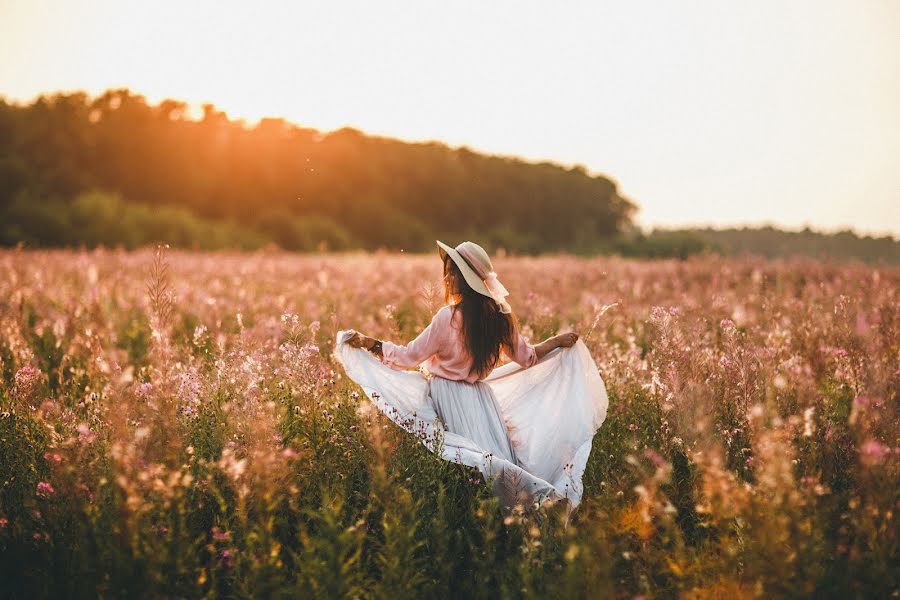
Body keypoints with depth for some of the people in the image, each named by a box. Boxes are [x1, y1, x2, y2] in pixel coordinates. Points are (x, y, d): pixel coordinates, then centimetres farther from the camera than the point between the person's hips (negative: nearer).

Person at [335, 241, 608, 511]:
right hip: (481, 398, 6)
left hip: (449, 400, -5)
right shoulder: (499, 317, 2)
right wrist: (558, 341, 26)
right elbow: (526, 358, 12)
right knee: (499, 458, 10)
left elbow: (408, 358, -12)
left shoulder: (448, 318, -15)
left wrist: (368, 342, -9)